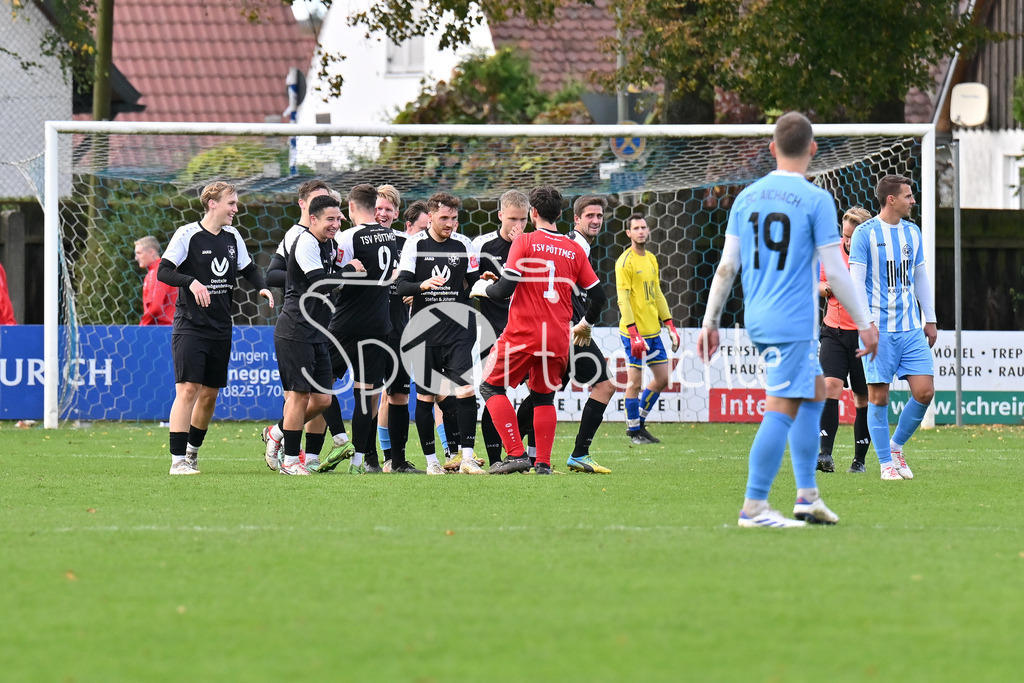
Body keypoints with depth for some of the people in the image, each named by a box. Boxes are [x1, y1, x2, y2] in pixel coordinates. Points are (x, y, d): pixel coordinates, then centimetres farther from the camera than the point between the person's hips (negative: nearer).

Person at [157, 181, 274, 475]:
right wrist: (191, 282, -27)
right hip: (190, 326, -6)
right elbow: (163, 271, -11)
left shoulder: (233, 237, 10)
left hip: (220, 329, 6)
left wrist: (262, 288, 0)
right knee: (188, 389, -14)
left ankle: (193, 450, 28)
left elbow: (248, 269, 21)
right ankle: (177, 460, -15)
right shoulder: (187, 234, -8)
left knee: (210, 393, 9)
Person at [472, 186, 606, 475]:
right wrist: (585, 324, 29)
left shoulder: (525, 242, -5)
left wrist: (482, 289, 10)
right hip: (558, 338, 4)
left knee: (491, 386, 8)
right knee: (544, 396, 17)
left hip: (523, 333, -4)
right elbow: (597, 296, 10)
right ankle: (543, 462, 7)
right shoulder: (575, 250, 8)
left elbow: (504, 289, -12)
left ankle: (516, 453, -4)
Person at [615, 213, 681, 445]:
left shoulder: (651, 259, 14)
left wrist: (670, 326, 14)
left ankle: (639, 422, 21)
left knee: (662, 377, 9)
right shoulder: (625, 262, -10)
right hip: (635, 332, -8)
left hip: (653, 330, 8)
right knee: (634, 382, -3)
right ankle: (634, 430, 7)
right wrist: (633, 334, -21)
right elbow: (623, 299, -15)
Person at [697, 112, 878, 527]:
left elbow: (726, 267, 7)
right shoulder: (816, 201, -9)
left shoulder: (747, 198, 8)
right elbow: (835, 274, -9)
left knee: (814, 392, 19)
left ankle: (807, 497, 17)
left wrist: (710, 322, 13)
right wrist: (866, 324, 0)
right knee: (781, 410, -6)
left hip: (758, 320, 7)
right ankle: (754, 508, -9)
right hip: (795, 322, -7)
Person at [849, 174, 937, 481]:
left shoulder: (912, 232, 13)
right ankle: (886, 464, 6)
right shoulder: (865, 233, -5)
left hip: (912, 329, 5)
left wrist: (930, 320, 18)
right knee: (879, 397, -3)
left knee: (924, 391, -4)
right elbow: (856, 280, -7)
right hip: (879, 329, -5)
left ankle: (896, 446, 17)